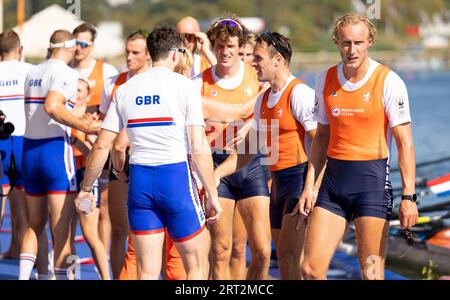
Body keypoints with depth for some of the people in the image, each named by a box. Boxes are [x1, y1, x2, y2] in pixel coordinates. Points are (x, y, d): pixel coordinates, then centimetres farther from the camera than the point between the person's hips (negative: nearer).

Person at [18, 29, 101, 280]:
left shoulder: (33, 73, 15)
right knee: (61, 230, -3)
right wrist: (83, 126, -19)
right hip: (56, 149, -7)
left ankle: (23, 276, 6)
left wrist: (80, 119, 23)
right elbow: (52, 107, -24)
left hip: (30, 150, 7)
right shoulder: (67, 73, -8)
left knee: (35, 224, 16)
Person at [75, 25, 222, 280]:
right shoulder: (185, 86, -4)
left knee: (147, 271, 6)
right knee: (197, 264, 8)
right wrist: (213, 196, -3)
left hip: (139, 179, 4)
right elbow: (199, 148, -9)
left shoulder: (125, 89, 9)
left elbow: (102, 146, 8)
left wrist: (86, 188, 18)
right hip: (176, 175, -4)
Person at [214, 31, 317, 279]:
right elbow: (249, 149, 22)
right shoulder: (263, 100, 16)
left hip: (300, 177, -9)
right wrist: (216, 174, 12)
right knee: (283, 256, 9)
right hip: (278, 182, 9)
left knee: (290, 254, -17)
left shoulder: (299, 94, -11)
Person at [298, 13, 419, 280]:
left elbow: (404, 141, -8)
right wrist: (310, 186, 10)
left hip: (372, 179, -5)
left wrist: (408, 196, -15)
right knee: (311, 270, 0)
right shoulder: (326, 81, 8)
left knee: (372, 273, -5)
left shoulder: (389, 82, -7)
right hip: (334, 179, 5)